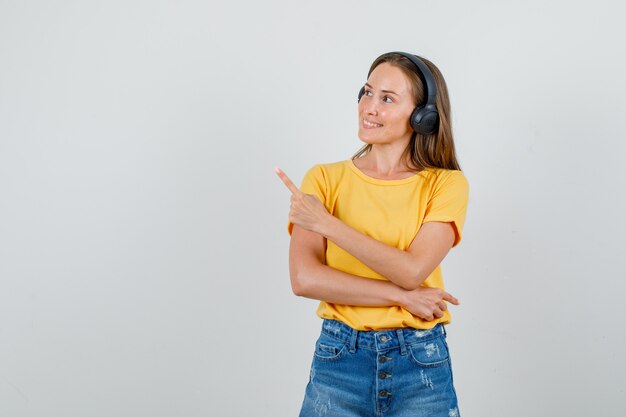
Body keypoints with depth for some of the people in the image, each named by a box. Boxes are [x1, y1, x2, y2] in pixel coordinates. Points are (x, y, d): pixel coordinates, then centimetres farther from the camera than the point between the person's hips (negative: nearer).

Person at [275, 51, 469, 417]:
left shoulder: (447, 184, -2)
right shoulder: (325, 179, 0)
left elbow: (411, 270, -16)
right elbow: (304, 278, -11)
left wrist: (326, 223, -14)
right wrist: (402, 296, -14)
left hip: (422, 363, -1)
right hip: (339, 359, 1)